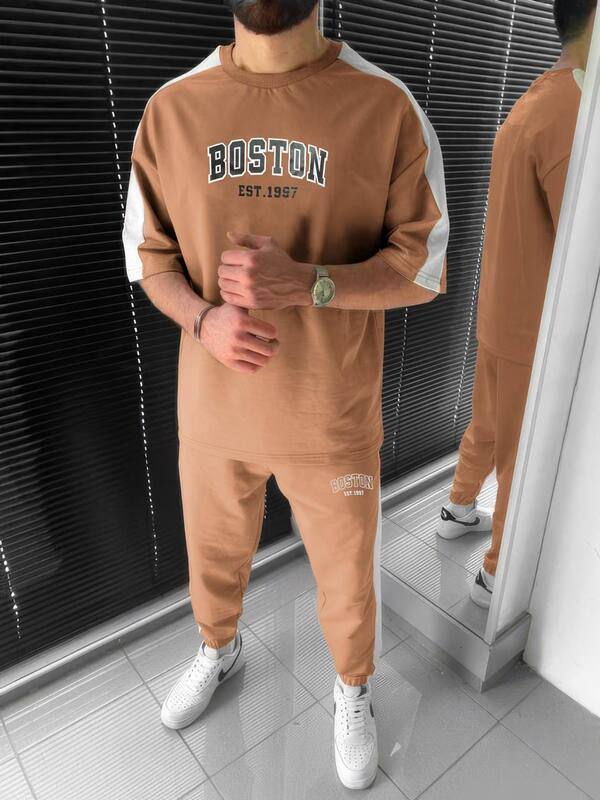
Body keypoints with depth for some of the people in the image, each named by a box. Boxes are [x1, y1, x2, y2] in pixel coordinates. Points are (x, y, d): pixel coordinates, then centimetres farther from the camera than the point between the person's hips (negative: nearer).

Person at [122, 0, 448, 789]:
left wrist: (307, 283, -25)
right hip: (211, 403, 3)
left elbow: (425, 266, -7)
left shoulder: (386, 105, -10)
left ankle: (353, 689, 52)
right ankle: (219, 649, 60)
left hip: (333, 413, -2)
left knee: (345, 572, 18)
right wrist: (202, 320, -17)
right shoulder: (171, 108, -2)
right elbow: (149, 253, 5)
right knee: (214, 548, 25)